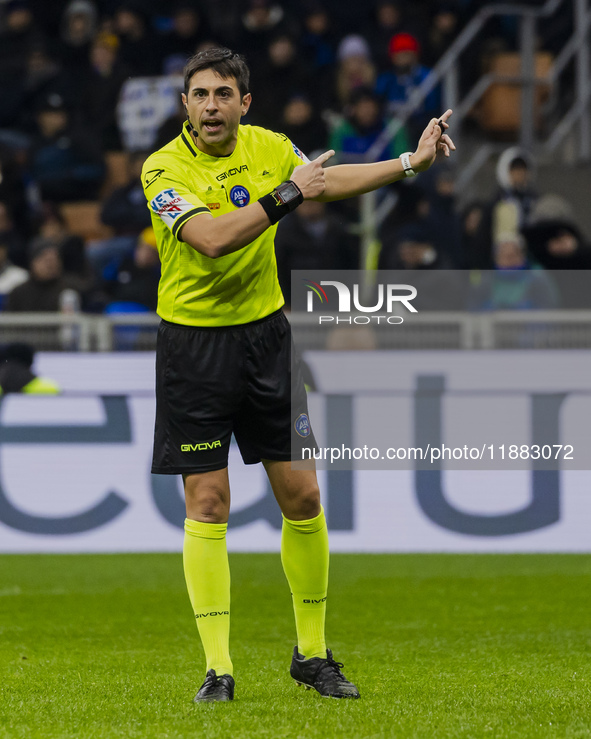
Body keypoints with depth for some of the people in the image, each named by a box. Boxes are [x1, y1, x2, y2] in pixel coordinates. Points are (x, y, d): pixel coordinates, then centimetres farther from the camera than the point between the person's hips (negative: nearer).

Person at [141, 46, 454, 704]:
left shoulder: (269, 148, 1)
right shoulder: (164, 169, -15)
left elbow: (327, 181, 20)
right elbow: (212, 238, -29)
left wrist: (413, 161, 17)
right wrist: (286, 195, -27)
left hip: (265, 333, 4)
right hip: (194, 345, -4)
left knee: (302, 496, 3)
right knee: (207, 504, -5)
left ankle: (312, 654, 16)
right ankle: (218, 669, 0)